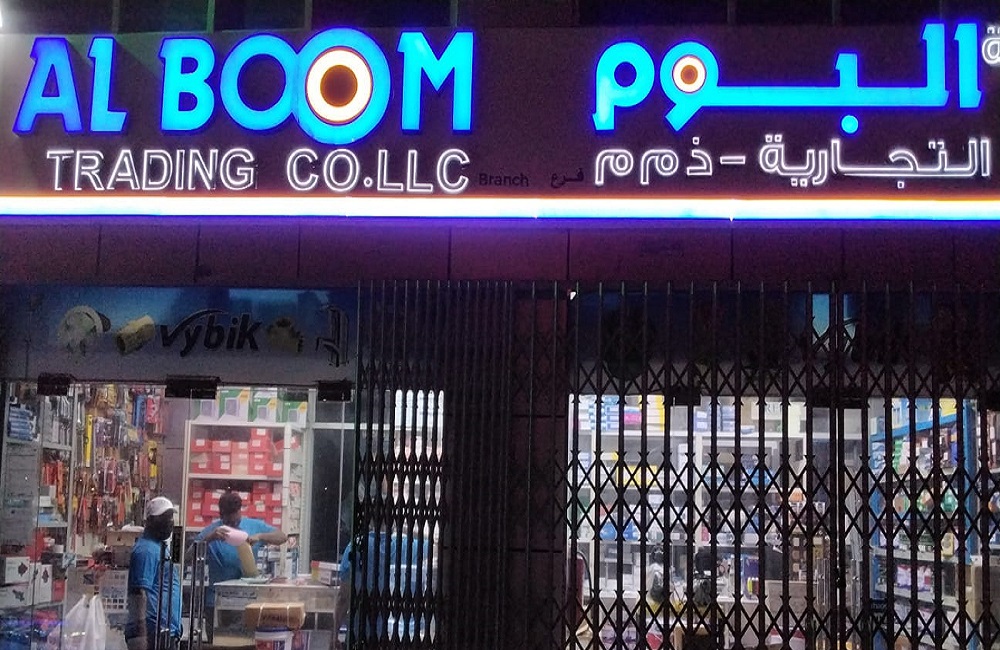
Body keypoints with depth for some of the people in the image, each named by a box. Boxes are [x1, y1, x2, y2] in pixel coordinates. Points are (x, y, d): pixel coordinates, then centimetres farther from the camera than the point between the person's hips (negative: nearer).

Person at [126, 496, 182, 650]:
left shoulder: (159, 546, 17)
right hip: (153, 633, -10)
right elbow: (139, 593, -21)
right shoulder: (146, 550, -14)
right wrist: (140, 635, -27)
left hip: (163, 632, 10)